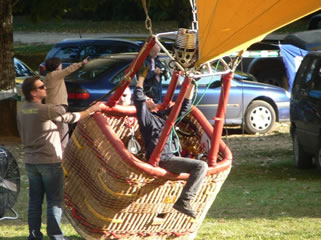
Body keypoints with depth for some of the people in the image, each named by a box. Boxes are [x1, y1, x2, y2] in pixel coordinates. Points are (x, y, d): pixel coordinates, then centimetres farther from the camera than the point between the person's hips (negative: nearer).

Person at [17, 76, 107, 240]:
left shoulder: (22, 112, 4)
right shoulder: (46, 110, -17)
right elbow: (71, 117, -7)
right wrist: (93, 109, 7)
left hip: (30, 162, 6)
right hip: (49, 162, -6)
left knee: (35, 200, 11)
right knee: (54, 201, 2)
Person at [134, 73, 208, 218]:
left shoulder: (164, 116, 29)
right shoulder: (146, 117, 7)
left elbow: (184, 107, 34)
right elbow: (138, 98, -7)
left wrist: (191, 86, 28)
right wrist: (141, 78, -3)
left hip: (171, 158, 9)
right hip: (161, 159, -9)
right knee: (201, 166, -22)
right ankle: (183, 201, -29)